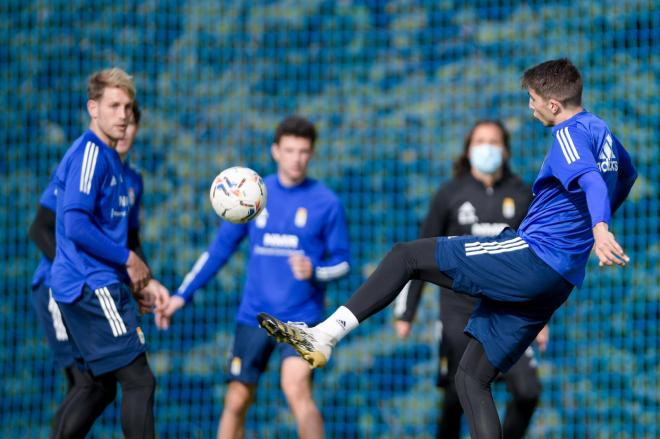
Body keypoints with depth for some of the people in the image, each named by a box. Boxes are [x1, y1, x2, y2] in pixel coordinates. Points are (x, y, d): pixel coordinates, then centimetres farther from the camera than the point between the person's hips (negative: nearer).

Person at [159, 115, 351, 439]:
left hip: (301, 318, -3)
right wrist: (182, 295, 6)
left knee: (296, 388, -24)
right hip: (254, 316, 3)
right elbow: (220, 249, 10)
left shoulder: (326, 203, -4)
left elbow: (342, 262, 2)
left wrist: (314, 273, -20)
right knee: (236, 401, 4)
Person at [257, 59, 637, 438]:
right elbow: (627, 175, 38)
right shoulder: (602, 131, 18)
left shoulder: (571, 133, -9)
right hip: (559, 283, 9)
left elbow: (591, 179, -29)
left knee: (406, 257, -7)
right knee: (471, 379, 10)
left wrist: (599, 229, -48)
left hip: (531, 257, -9)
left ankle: (324, 336, -18)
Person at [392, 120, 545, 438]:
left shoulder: (522, 196, 5)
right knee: (457, 396, -3)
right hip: (460, 309, -2)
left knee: (527, 391, -11)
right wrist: (405, 313, 2)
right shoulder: (450, 194, 0)